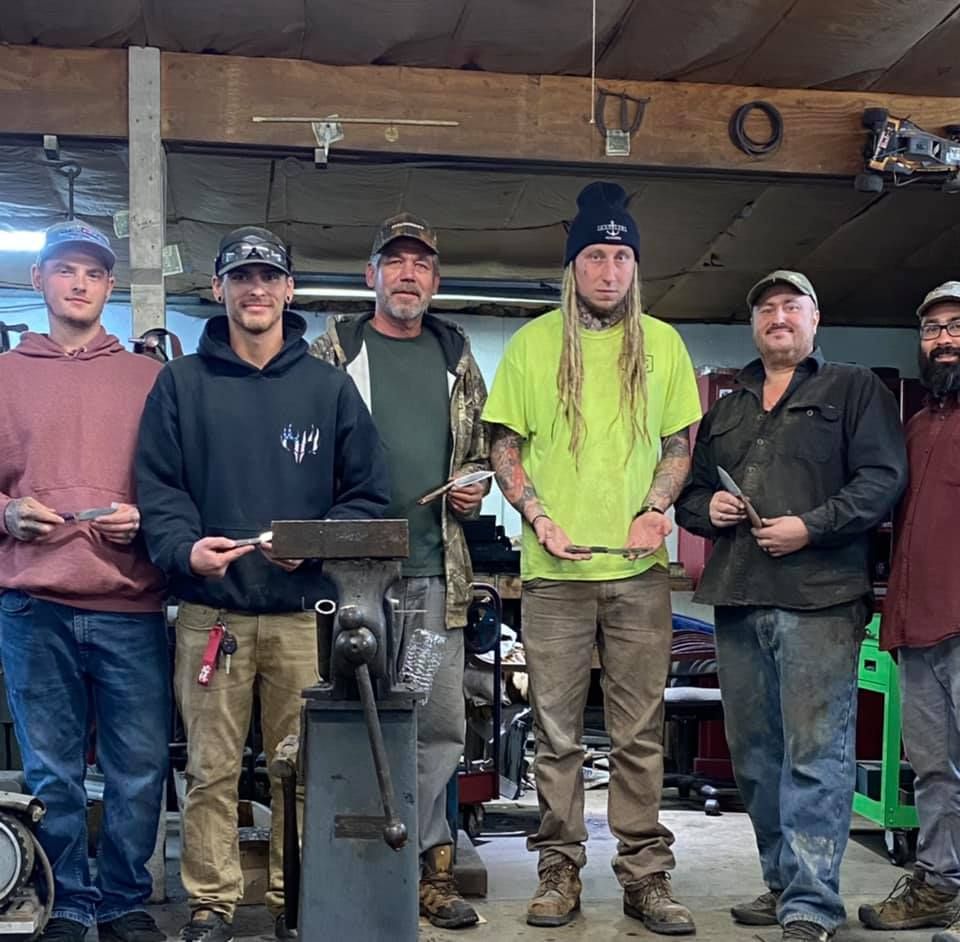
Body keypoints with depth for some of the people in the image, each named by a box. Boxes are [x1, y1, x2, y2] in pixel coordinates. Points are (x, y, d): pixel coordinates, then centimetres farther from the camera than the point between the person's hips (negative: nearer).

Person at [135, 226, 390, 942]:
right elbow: (158, 487, 4)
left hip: (306, 611, 0)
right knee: (211, 768, 4)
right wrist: (184, 547, -16)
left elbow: (367, 493, 7)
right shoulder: (181, 384, 9)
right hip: (210, 609, 0)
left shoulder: (329, 387, 9)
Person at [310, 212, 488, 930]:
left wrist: (475, 491, 4)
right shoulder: (334, 352, 4)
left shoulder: (457, 359, 15)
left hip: (437, 571, 3)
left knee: (441, 726, 6)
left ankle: (428, 866, 18)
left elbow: (481, 452, 23)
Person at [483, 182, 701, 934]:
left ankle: (647, 875, 15)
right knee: (557, 731, 6)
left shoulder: (662, 343, 8)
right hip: (554, 569, 0)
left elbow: (680, 443, 12)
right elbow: (505, 446, 7)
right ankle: (560, 872, 18)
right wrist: (539, 517, -8)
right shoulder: (533, 342, 5)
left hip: (639, 569, 1)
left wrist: (657, 508, -6)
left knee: (641, 733, 5)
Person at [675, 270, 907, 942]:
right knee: (754, 754, 10)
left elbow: (883, 476, -4)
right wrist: (705, 507, 3)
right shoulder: (726, 409, 24)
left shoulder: (854, 389, 8)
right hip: (738, 601, 6)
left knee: (816, 755, -9)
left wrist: (811, 525, -14)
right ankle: (783, 883, 22)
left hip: (819, 598, -6)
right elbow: (688, 490, 26)